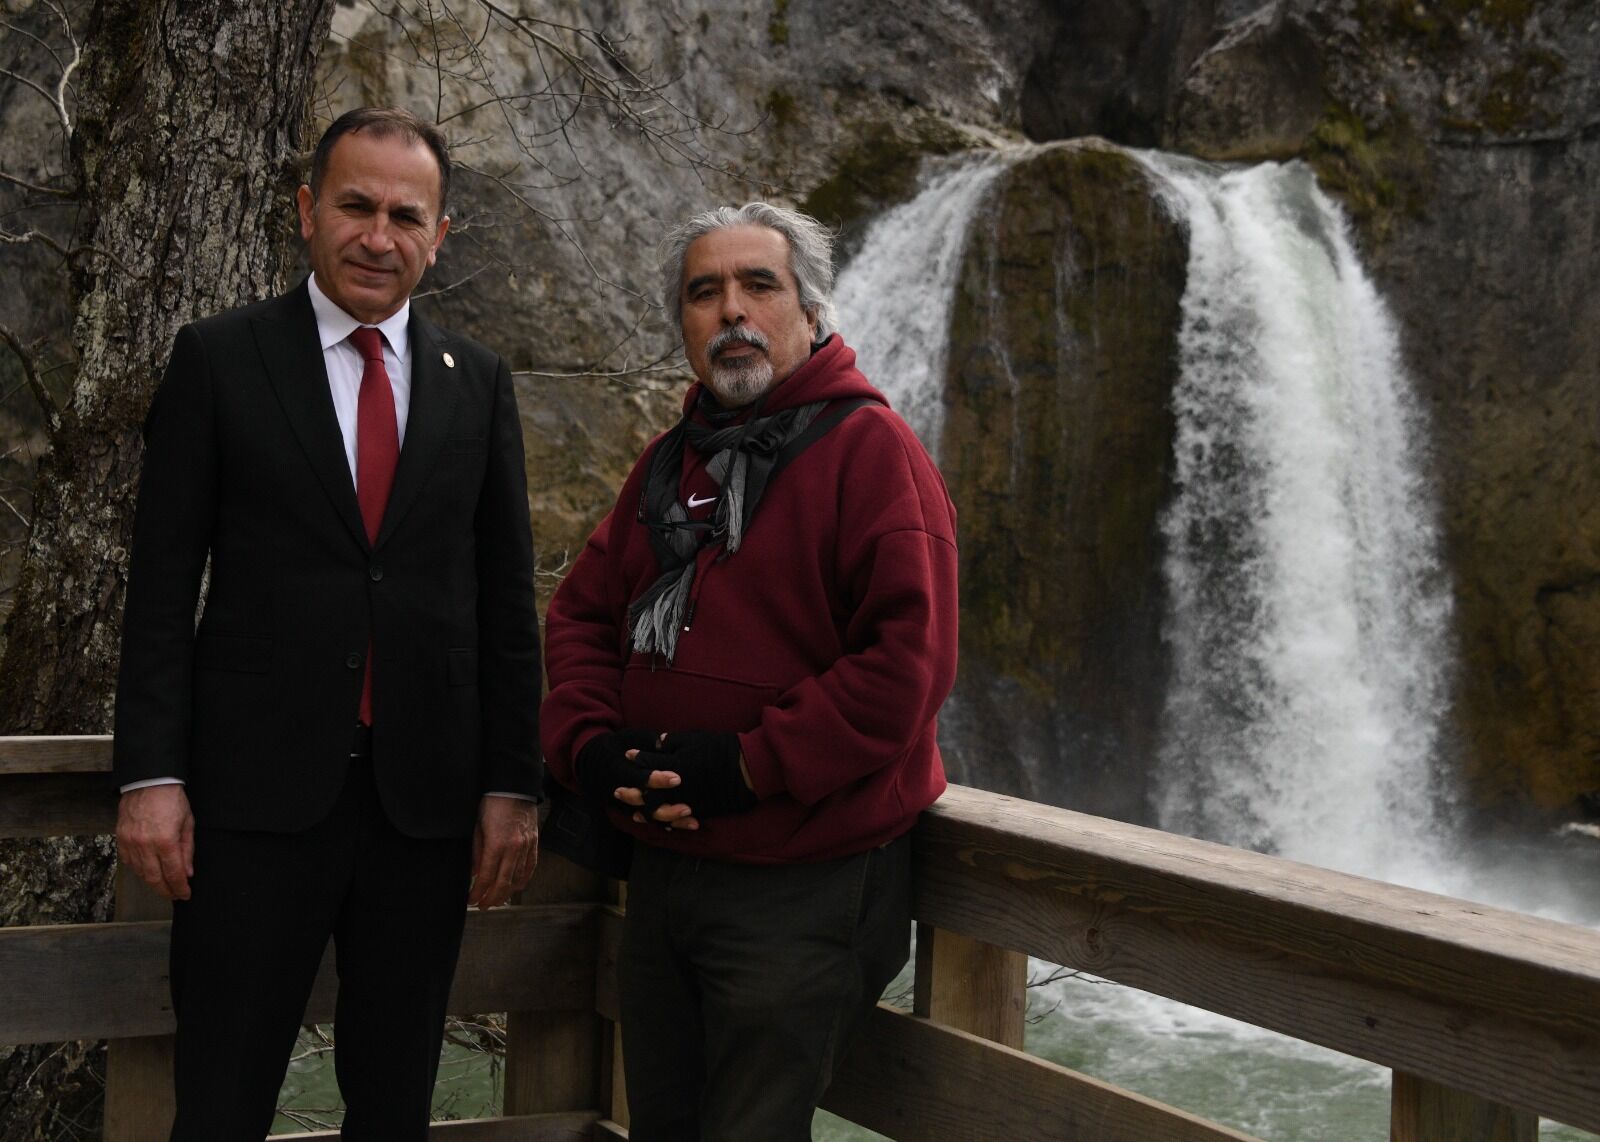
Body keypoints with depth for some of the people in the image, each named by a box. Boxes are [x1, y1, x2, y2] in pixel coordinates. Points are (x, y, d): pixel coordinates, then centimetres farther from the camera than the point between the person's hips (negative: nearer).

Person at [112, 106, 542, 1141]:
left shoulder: (478, 382, 9)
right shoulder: (219, 359, 2)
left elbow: (506, 597, 9)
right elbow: (162, 587, -1)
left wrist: (513, 785, 4)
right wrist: (152, 776, -8)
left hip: (427, 797, 3)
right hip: (260, 789, -2)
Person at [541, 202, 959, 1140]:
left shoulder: (869, 447, -11)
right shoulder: (672, 461, 13)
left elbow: (910, 655, -21)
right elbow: (584, 613, 15)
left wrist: (750, 768, -21)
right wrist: (589, 745, -4)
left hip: (804, 883, -7)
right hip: (664, 865, 7)